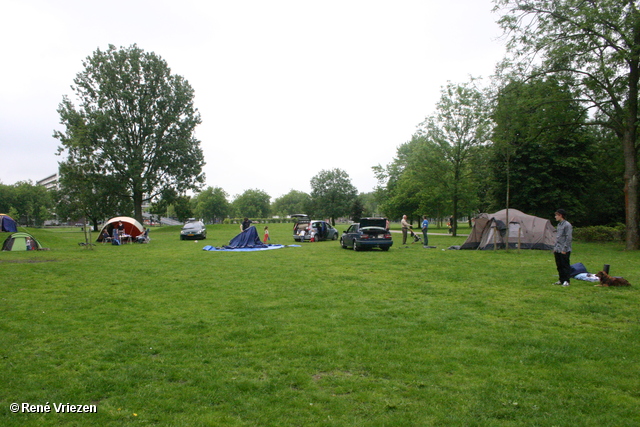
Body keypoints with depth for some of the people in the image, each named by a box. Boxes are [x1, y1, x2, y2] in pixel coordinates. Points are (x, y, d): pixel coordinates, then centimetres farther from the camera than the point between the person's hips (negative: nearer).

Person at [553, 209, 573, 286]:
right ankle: (561, 280, 18)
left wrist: (564, 249, -16)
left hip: (564, 251, -8)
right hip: (557, 250, 8)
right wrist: (555, 247, 16)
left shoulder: (567, 225, -11)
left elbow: (569, 238, -14)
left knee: (565, 265, -3)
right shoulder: (559, 224, 16)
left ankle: (566, 281, 2)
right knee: (559, 266, 11)